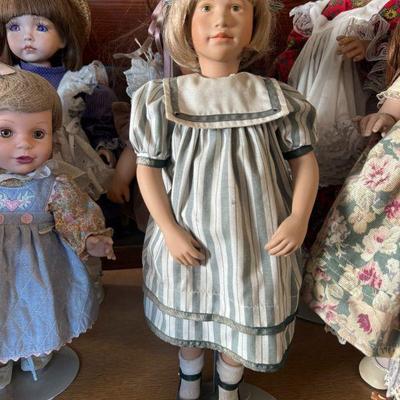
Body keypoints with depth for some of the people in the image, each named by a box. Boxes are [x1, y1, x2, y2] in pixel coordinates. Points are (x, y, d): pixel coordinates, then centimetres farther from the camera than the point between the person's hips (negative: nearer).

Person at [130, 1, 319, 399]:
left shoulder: (277, 98, -7)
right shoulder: (164, 99, -9)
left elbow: (304, 159, 1)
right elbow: (149, 167, -5)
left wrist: (299, 217, -13)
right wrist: (170, 230, -12)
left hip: (256, 240, 1)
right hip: (190, 240, 0)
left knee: (244, 319, 17)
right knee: (190, 318, 23)